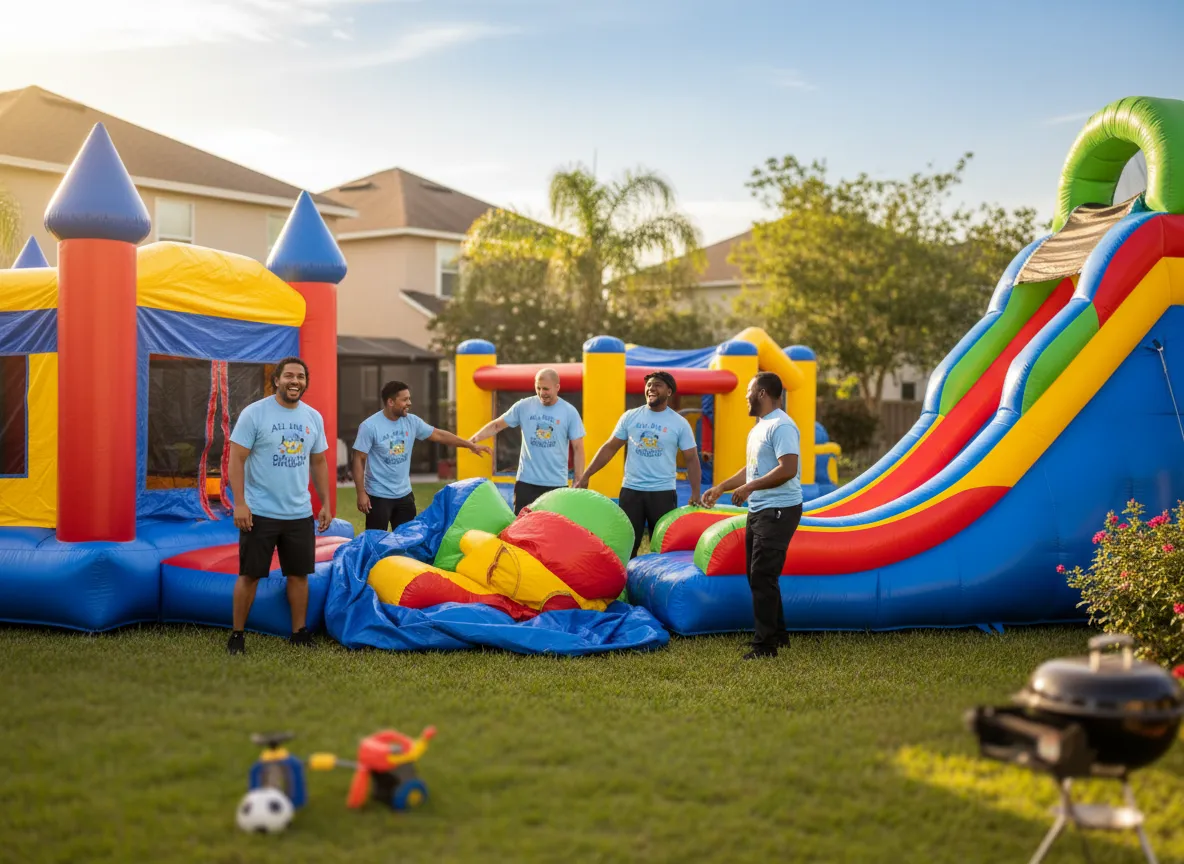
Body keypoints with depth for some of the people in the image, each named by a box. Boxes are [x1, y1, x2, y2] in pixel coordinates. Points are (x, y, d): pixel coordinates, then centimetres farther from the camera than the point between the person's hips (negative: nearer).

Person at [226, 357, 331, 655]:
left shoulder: (313, 417, 7)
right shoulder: (254, 413, -9)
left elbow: (319, 462, 15)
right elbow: (236, 459, -10)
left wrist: (325, 503, 11)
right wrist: (239, 503, -17)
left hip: (300, 514, 5)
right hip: (259, 512, -4)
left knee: (299, 573, 10)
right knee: (249, 574, 3)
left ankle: (299, 632, 22)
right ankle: (237, 635, 15)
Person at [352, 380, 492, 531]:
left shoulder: (411, 421, 0)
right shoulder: (370, 426, -15)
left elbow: (438, 435, 7)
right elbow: (359, 460, -13)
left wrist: (471, 445, 3)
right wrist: (361, 493, -16)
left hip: (404, 493, 6)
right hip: (379, 495, -6)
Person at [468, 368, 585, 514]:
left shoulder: (570, 412, -2)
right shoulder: (523, 406, 0)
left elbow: (578, 448, 1)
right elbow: (497, 425, 3)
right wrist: (473, 439, -13)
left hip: (557, 484, -1)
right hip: (526, 481, 1)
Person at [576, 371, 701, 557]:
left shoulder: (680, 423, -2)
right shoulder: (630, 417, 3)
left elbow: (692, 459, -1)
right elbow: (610, 448, 7)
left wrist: (695, 494, -10)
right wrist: (586, 476, 3)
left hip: (663, 492, -1)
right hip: (631, 490, 2)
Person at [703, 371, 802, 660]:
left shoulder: (781, 426, -16)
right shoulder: (758, 428, 17)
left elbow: (788, 469, -25)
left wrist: (749, 487, -19)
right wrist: (721, 487, 21)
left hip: (779, 511, -11)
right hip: (758, 511, 11)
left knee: (762, 577, -9)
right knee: (757, 575, 14)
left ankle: (765, 644, -3)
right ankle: (778, 635, 25)